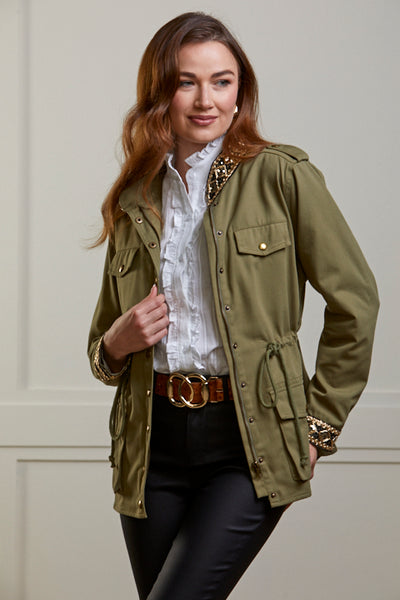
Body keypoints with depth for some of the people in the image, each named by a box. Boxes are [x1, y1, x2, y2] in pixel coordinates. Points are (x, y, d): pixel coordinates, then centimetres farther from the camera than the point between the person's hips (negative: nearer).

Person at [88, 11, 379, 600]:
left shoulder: (281, 176, -1)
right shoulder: (134, 202, 12)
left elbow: (354, 300, 0)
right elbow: (102, 347, 21)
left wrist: (318, 423, 0)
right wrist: (117, 342, -3)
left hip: (250, 442, -4)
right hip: (154, 442, 5)